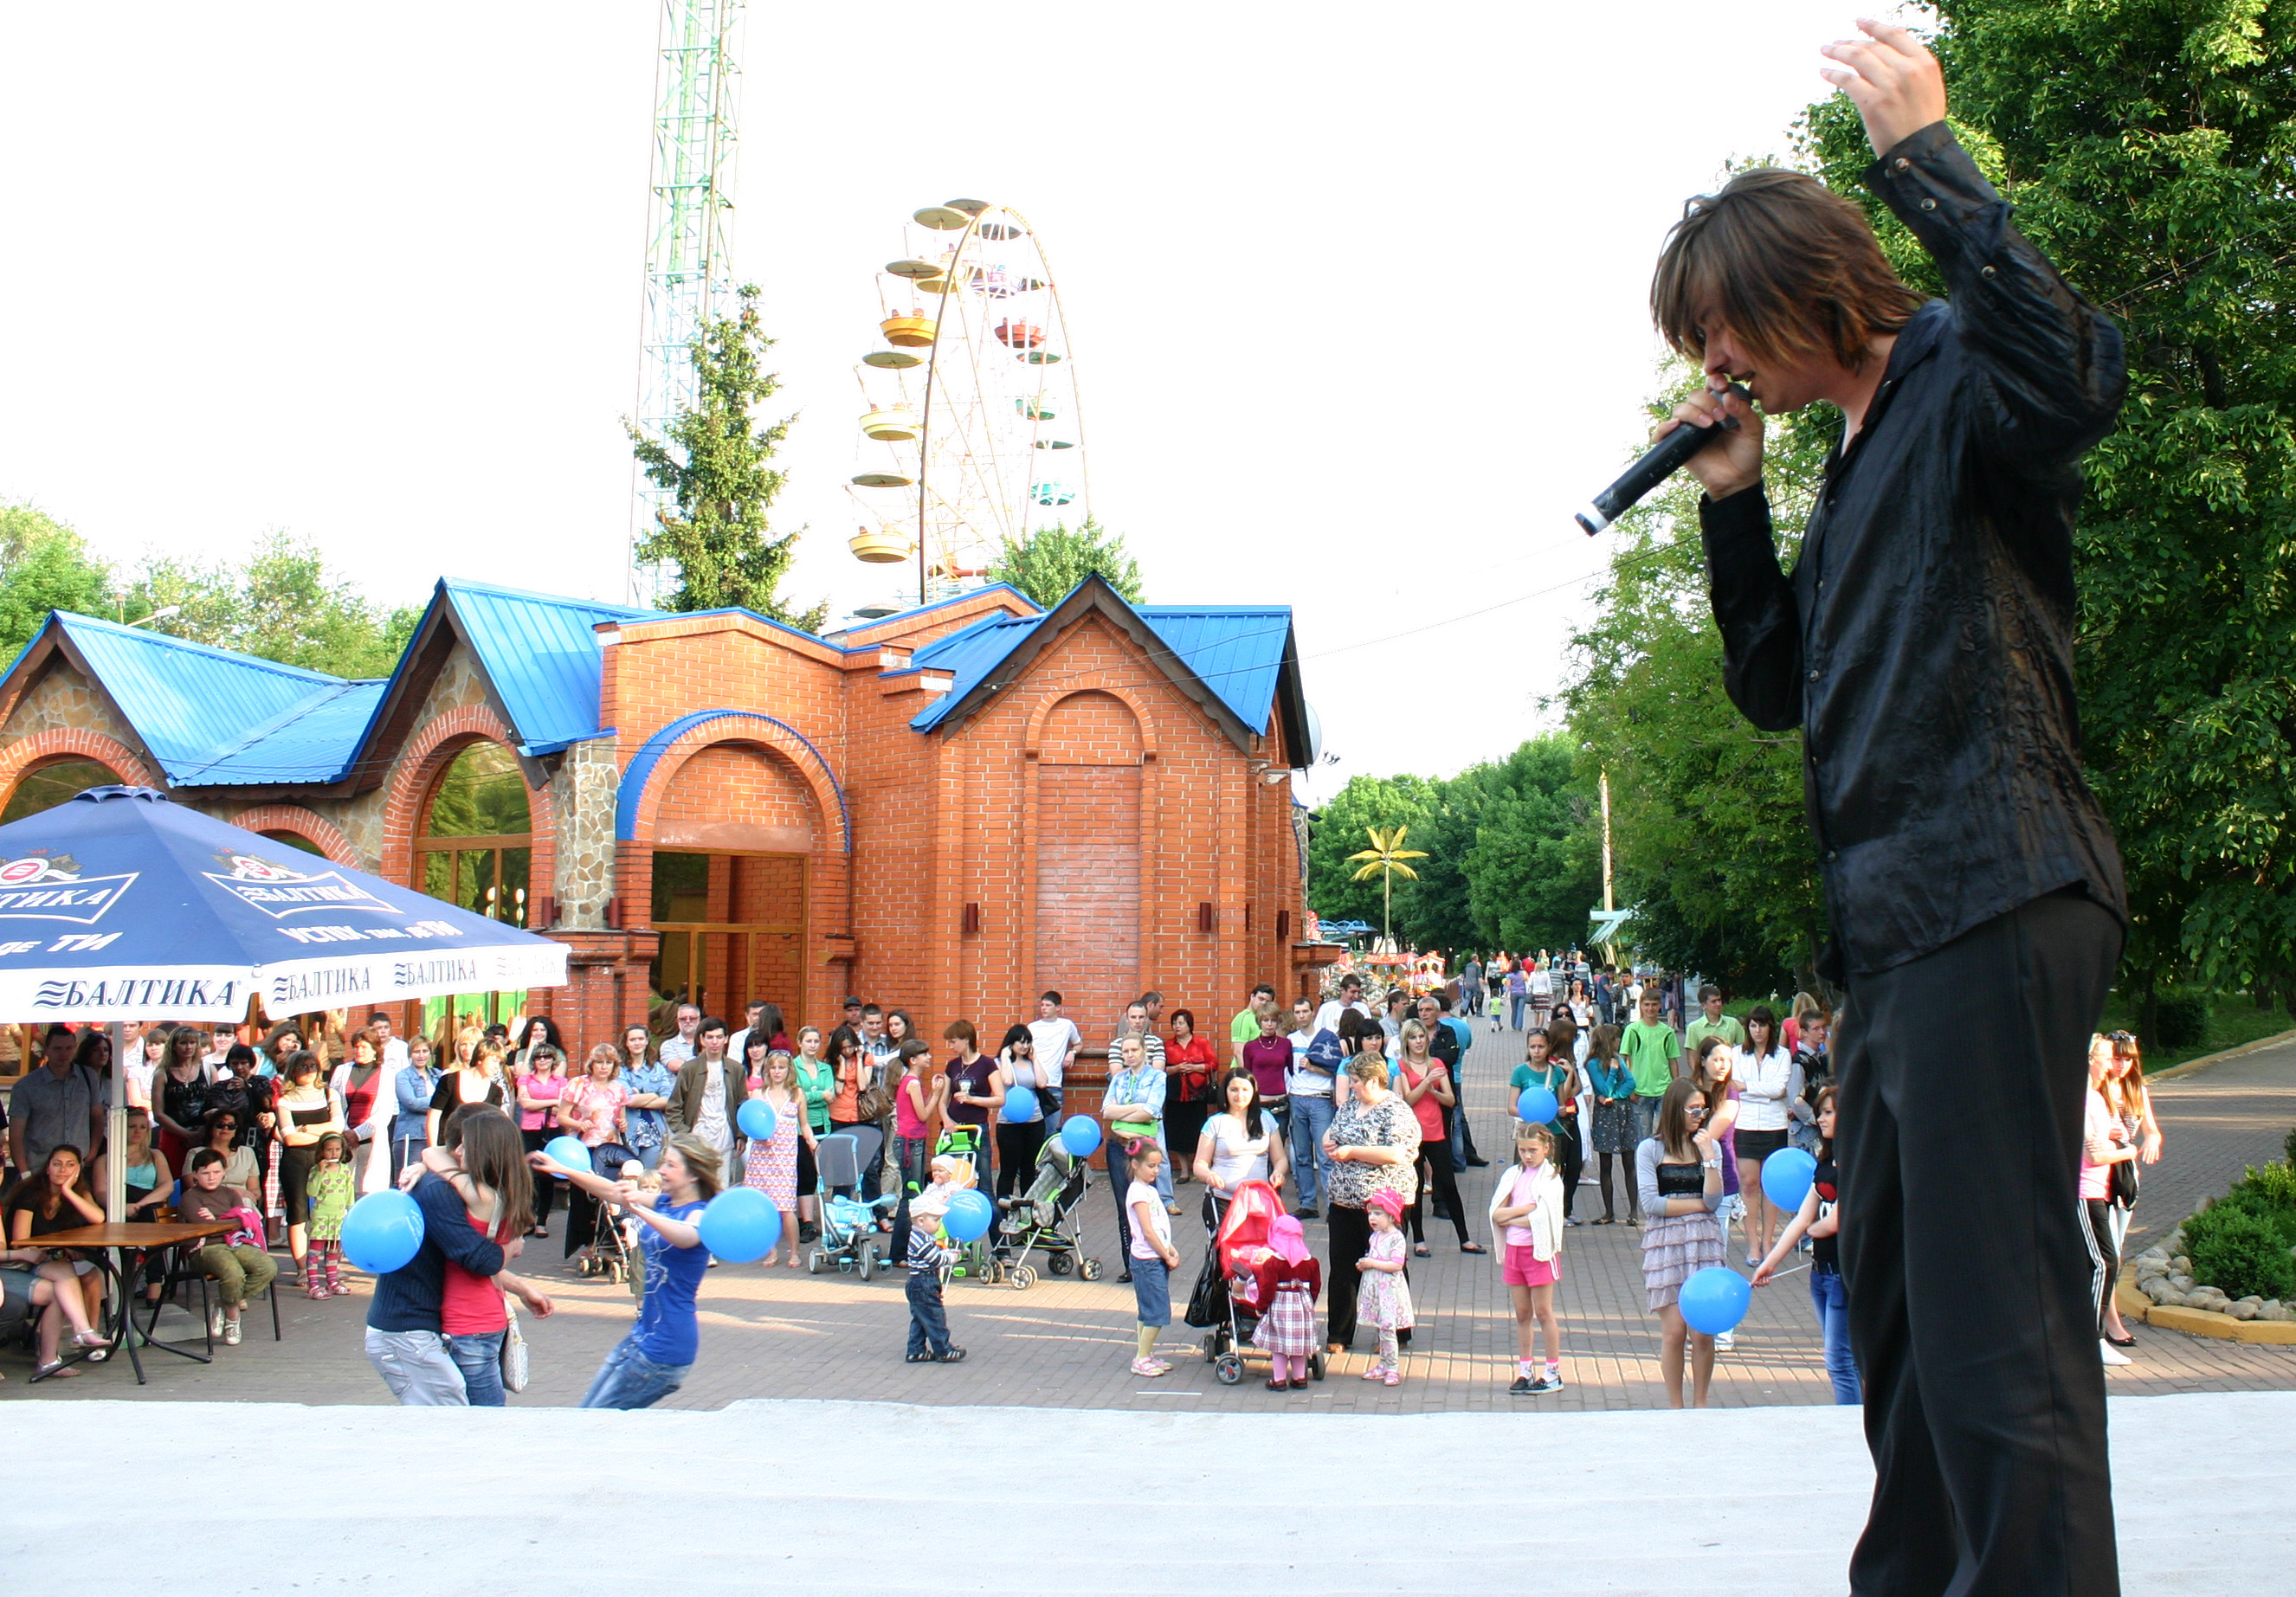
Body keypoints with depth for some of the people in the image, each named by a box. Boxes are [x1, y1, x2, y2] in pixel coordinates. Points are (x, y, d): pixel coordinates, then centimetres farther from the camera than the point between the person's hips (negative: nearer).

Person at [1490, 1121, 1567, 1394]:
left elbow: (1541, 1220, -17)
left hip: (1539, 1251, -5)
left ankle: (1554, 1374, 7)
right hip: (1513, 1249, 5)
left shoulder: (1551, 1179, -7)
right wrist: (1525, 1209, -12)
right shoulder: (1512, 1175, 9)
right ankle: (1525, 1371, 16)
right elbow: (1496, 1213, 1)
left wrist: (1510, 1217, -8)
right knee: (1522, 1314, 10)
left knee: (1543, 1312, 0)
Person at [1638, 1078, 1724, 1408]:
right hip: (1664, 1243, -2)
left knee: (1703, 1332, -1)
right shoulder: (1650, 1149, 1)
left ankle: (1700, 1403, 12)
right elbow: (1651, 1203, -9)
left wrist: (1709, 1157, -10)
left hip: (1703, 1243, 2)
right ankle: (1675, 1406, 10)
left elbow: (1714, 1201, -2)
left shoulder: (1709, 1146, 9)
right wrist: (1699, 1203, -4)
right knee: (1674, 1331, -3)